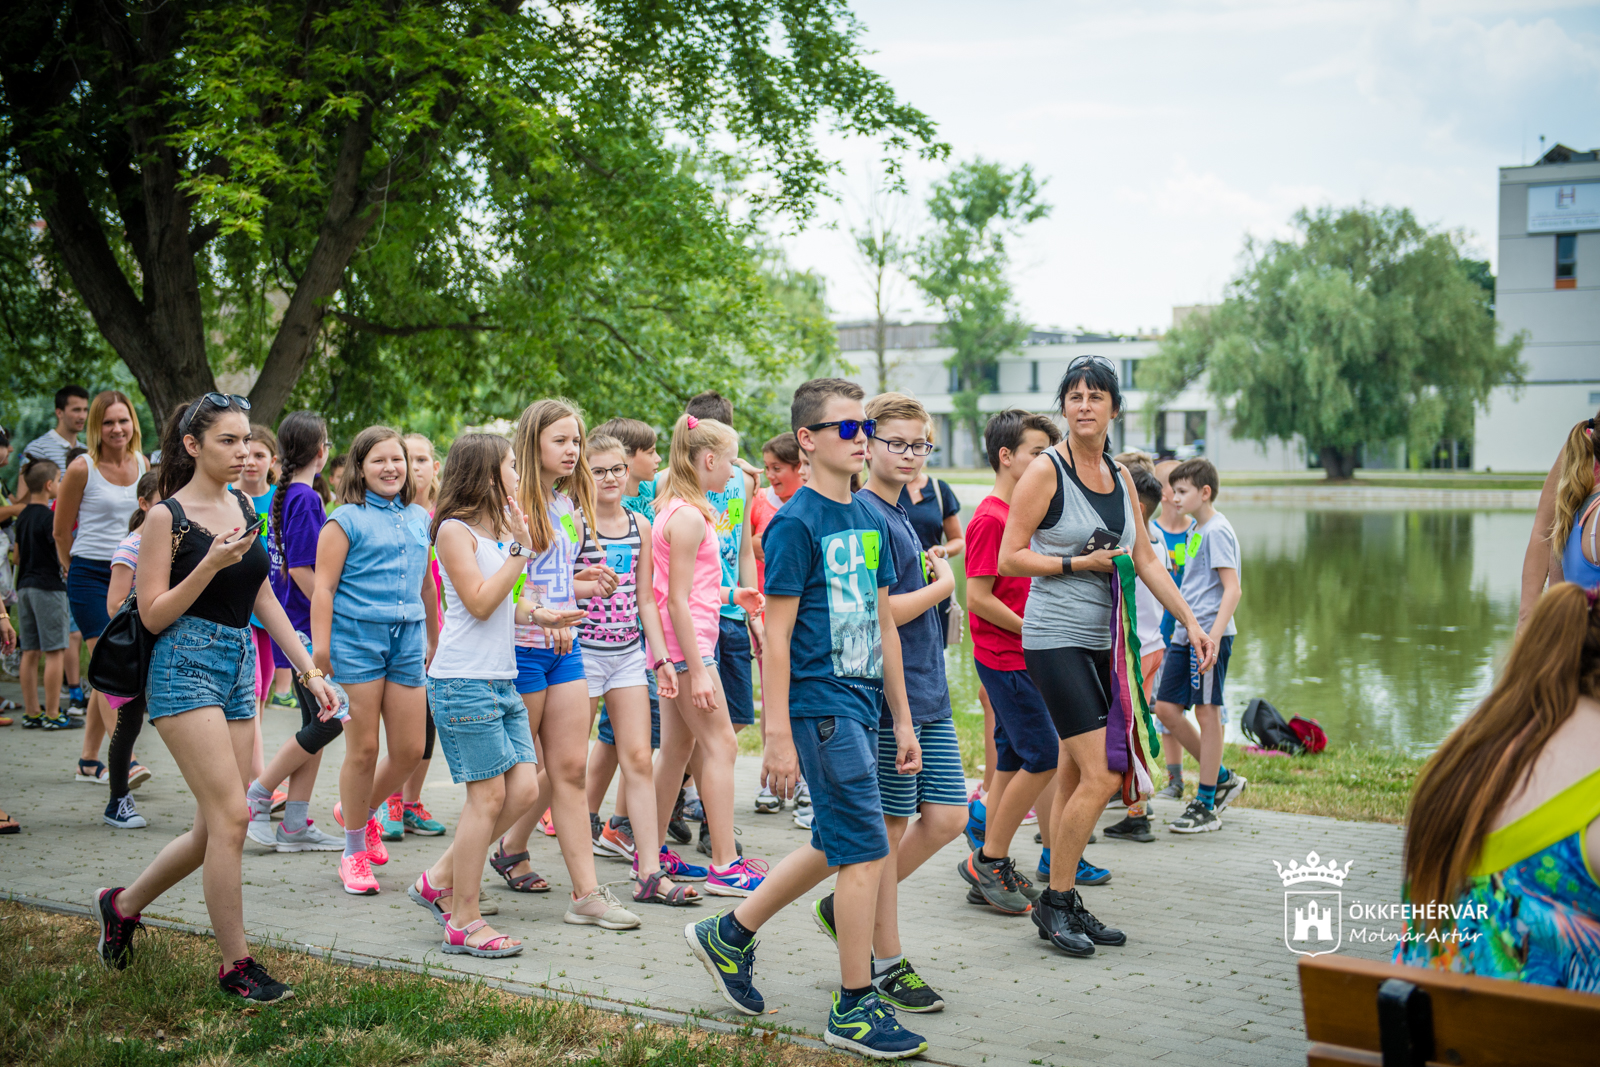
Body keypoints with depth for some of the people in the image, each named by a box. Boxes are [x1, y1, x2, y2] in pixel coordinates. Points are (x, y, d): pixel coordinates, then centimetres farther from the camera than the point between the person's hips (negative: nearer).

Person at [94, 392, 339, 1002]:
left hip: (238, 666, 7)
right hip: (185, 667, -7)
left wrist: (309, 670, 13)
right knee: (231, 816, -13)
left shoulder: (245, 508, 13)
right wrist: (211, 564, -20)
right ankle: (235, 966, -2)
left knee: (216, 826, 8)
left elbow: (264, 599, 17)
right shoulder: (168, 516, -7)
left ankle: (123, 905, 31)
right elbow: (152, 615, -9)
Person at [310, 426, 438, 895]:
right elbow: (323, 586, -6)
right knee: (363, 749, -1)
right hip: (357, 638, -5)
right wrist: (320, 648, -12)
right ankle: (354, 853, 14)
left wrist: (436, 642, 27)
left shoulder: (419, 519, 14)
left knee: (410, 750, 3)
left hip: (407, 640, 5)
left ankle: (359, 812, 31)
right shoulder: (346, 520, -2)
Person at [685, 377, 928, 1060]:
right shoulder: (795, 523, -11)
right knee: (866, 850, -6)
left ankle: (727, 935, 31)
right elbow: (777, 635, -13)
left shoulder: (869, 519, 12)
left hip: (861, 702, 8)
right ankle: (855, 1008, 5)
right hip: (820, 703, -8)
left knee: (835, 847, 16)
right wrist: (778, 737, -15)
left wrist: (902, 719, 15)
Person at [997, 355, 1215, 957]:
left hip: (1102, 643, 7)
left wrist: (1192, 623, 9)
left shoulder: (1120, 478, 12)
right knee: (1102, 775, -12)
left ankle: (1064, 906, 17)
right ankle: (1055, 901, 1)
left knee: (1074, 774, 10)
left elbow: (1146, 560, 15)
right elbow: (1010, 558, -8)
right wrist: (1078, 562, -13)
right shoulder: (1046, 472, -7)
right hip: (1056, 640, -7)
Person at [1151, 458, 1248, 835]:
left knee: (1207, 713, -3)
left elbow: (1232, 588, -17)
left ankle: (1206, 808, 5)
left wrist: (1213, 637, -25)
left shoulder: (1217, 530, -11)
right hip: (1185, 633, 9)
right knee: (1166, 709, 7)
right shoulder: (1194, 528, 16)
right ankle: (1223, 778, 20)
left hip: (1209, 634, -9)